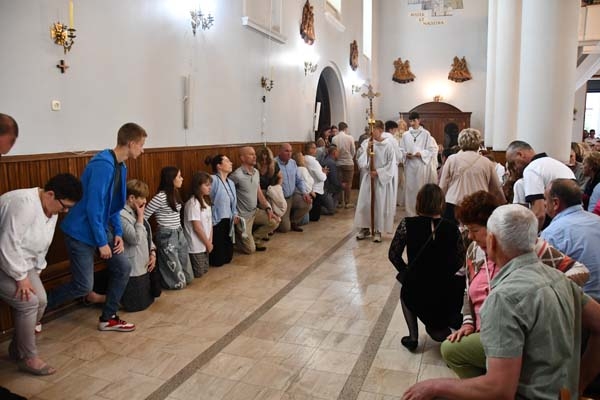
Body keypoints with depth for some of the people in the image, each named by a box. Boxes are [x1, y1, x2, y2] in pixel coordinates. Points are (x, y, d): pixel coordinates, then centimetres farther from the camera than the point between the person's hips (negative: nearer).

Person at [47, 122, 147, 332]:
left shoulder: (121, 167, 5)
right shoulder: (103, 165, -25)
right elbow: (93, 207, -26)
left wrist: (118, 233, 4)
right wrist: (101, 242, -20)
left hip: (102, 228, 9)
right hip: (82, 231, -9)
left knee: (123, 268, 7)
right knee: (83, 285, -3)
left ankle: (108, 318, 21)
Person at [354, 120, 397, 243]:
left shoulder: (388, 145, -7)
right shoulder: (366, 143, 0)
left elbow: (391, 165, -7)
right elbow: (360, 162, -2)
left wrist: (378, 172, -14)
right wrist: (366, 152, -18)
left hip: (382, 179, -3)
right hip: (368, 178, 3)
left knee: (380, 204, 2)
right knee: (364, 203, 3)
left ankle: (378, 230, 12)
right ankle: (365, 228, 16)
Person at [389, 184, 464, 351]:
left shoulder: (407, 224, -11)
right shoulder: (452, 228, -6)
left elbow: (393, 255, -2)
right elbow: (461, 260, 5)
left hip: (416, 298, -1)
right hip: (446, 299, 2)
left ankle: (413, 336, 22)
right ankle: (439, 328, 23)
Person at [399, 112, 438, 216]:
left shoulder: (426, 134, -2)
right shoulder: (405, 135, 7)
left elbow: (432, 150, -2)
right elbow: (401, 150, 10)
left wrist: (421, 154, -15)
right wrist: (406, 155, -10)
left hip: (422, 165, -3)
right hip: (409, 166, 3)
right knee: (409, 189, 4)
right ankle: (410, 214, 12)